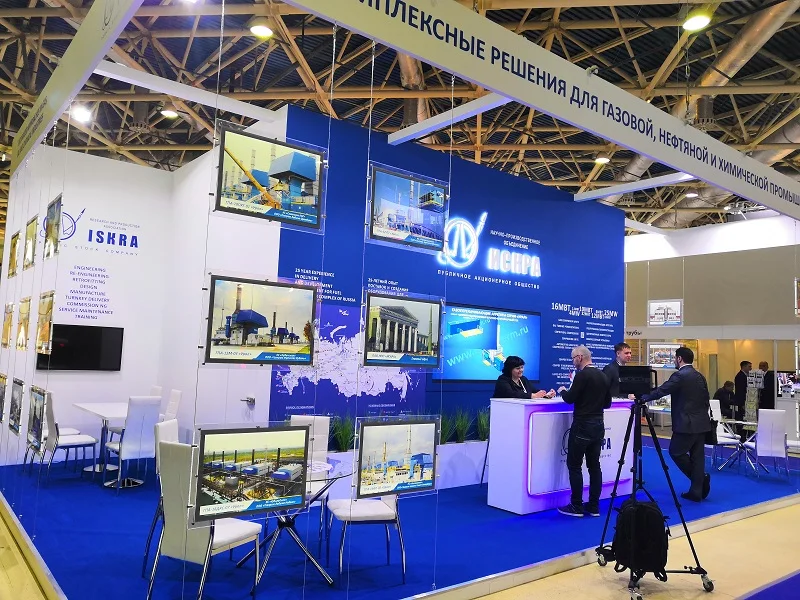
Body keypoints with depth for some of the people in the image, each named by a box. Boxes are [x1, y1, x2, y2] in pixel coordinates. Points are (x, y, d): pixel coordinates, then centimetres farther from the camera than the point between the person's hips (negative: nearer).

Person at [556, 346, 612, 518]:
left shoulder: (582, 375, -14)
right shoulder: (603, 376, 10)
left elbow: (569, 399, -14)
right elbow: (607, 403, 17)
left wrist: (563, 391, 6)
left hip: (582, 426, -8)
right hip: (598, 426, 8)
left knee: (574, 465, 0)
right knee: (594, 465, 10)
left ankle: (577, 507, 2)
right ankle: (594, 507, 13)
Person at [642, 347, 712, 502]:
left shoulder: (679, 376, -14)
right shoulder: (700, 376, 11)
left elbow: (660, 391, -13)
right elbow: (705, 400, 15)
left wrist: (642, 398, -1)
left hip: (687, 423, -8)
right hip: (701, 423, 8)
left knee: (676, 452, 6)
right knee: (697, 456, 9)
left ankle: (701, 478, 3)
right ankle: (697, 491, 11)